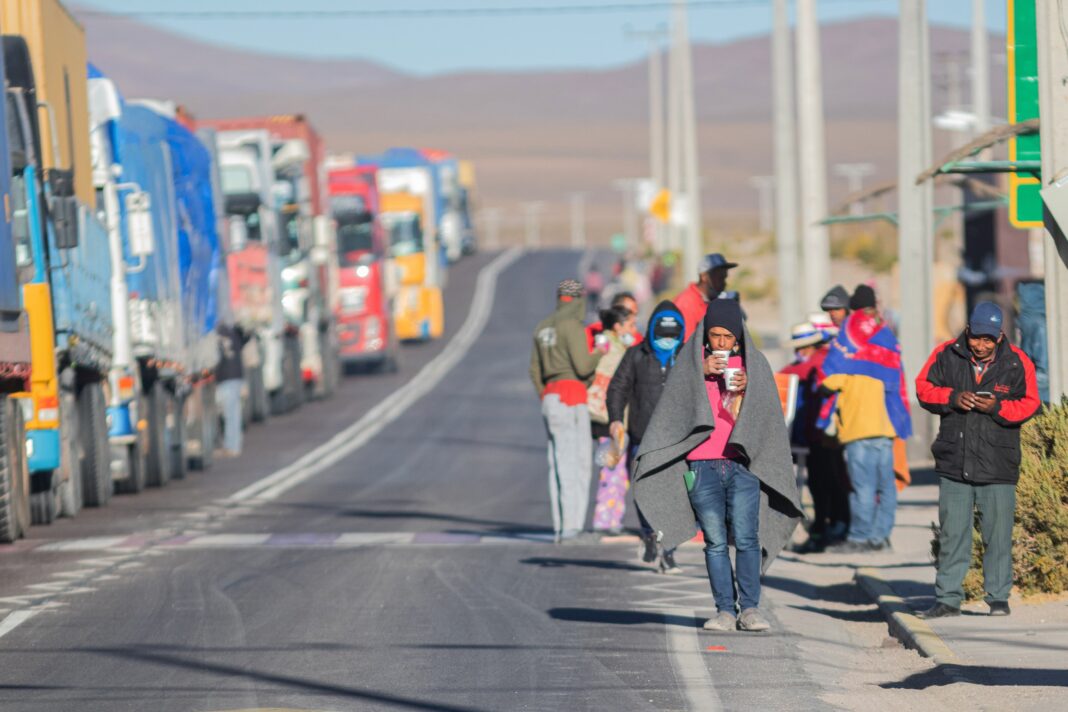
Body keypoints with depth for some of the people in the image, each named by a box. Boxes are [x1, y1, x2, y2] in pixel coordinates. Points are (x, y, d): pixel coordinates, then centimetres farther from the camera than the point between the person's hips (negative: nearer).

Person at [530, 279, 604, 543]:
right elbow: (583, 367, -15)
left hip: (549, 397, 8)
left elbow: (535, 371, 18)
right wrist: (599, 355, 4)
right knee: (577, 462, -8)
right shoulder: (572, 325, -10)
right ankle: (572, 524, -14)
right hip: (571, 396, -8)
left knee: (558, 463, 8)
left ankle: (560, 526, 7)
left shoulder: (542, 328, 15)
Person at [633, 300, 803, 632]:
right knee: (715, 541, -2)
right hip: (703, 467, 0)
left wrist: (741, 392, -12)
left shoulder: (753, 363, 9)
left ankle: (750, 608, -7)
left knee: (745, 539, -9)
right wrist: (702, 373, -11)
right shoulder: (692, 360, 9)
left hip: (742, 464, 0)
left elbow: (755, 416, 6)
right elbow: (676, 399, 0)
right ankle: (725, 610, 0)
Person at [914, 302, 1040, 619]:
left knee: (998, 536, 2)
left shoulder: (1018, 363, -2)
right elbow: (923, 387, 6)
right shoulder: (947, 355, 1)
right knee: (952, 535, 5)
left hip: (999, 468, -1)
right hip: (954, 463, 1)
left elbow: (1029, 405, -1)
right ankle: (947, 599, 11)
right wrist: (952, 397, -13)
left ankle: (998, 598, 13)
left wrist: (996, 407, -17)